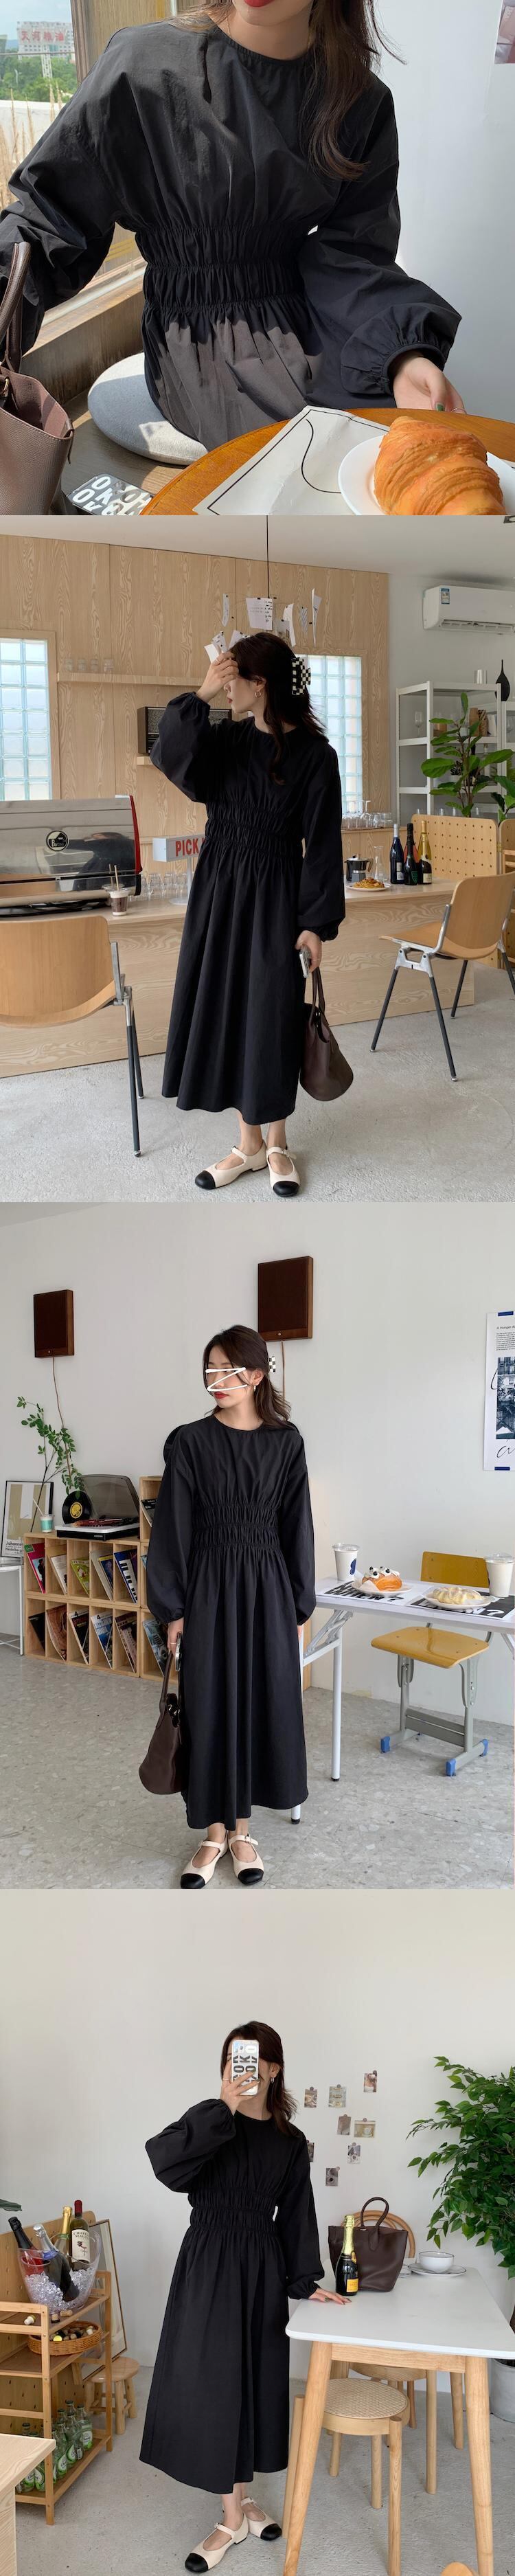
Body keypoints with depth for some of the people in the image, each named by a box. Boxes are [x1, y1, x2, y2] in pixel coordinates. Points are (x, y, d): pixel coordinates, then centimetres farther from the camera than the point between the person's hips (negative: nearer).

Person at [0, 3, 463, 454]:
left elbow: (350, 254, -3)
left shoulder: (363, 101, 3)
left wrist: (402, 354, -24)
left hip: (306, 328, 4)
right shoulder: (144, 67, -8)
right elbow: (51, 213, -5)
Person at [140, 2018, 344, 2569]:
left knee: (256, 2381, 10)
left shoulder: (290, 2141, 3)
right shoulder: (209, 2121, -8)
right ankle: (233, 2517, 9)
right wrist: (223, 2110, -32)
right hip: (209, 2265, -3)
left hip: (262, 2269, 3)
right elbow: (165, 2163, -27)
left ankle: (240, 2497, 27)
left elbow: (296, 2215, 9)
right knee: (215, 2384, -1)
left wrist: (304, 2282, 6)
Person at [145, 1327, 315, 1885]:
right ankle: (214, 1833, 14)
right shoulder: (189, 1443, -3)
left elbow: (296, 1527, 4)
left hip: (267, 1589, 1)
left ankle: (242, 1830, 19)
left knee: (262, 1704, 5)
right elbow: (173, 1527, -3)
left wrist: (299, 1608, 2)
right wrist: (173, 1610, -6)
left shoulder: (285, 1443, 1)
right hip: (209, 1589, -1)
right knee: (210, 1707, 2)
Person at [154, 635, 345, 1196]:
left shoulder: (313, 755, -10)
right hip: (219, 893, 5)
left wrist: (317, 922, -12)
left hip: (274, 898, -4)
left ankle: (277, 1145, 17)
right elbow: (173, 759, -16)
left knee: (272, 1019, 1)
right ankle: (248, 1143, 18)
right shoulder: (227, 738, 2)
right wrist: (199, 696, -23)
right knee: (225, 1012, 6)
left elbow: (322, 844, -9)